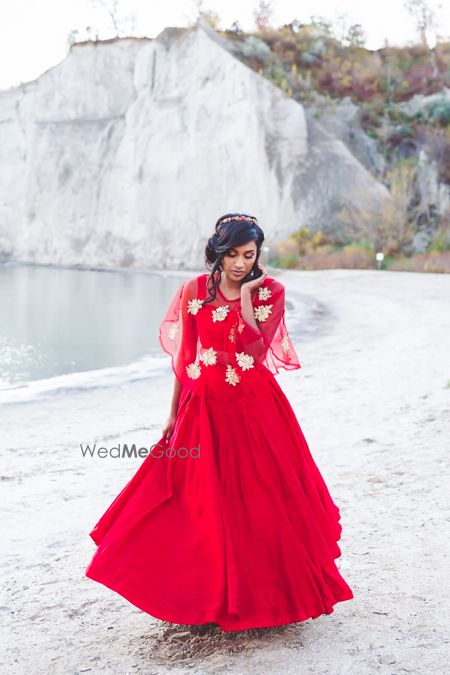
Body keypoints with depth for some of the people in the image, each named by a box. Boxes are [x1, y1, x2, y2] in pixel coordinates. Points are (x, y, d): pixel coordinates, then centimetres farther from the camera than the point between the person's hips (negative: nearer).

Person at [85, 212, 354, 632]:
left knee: (265, 501, 5)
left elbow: (257, 351, -16)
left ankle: (274, 591, 22)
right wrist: (174, 412, 5)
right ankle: (211, 593, 23)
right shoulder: (194, 291, -2)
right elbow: (184, 356, 4)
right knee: (205, 505, 6)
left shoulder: (269, 292, -4)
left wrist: (245, 297, -17)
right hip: (205, 407, 1)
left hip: (255, 408, -1)